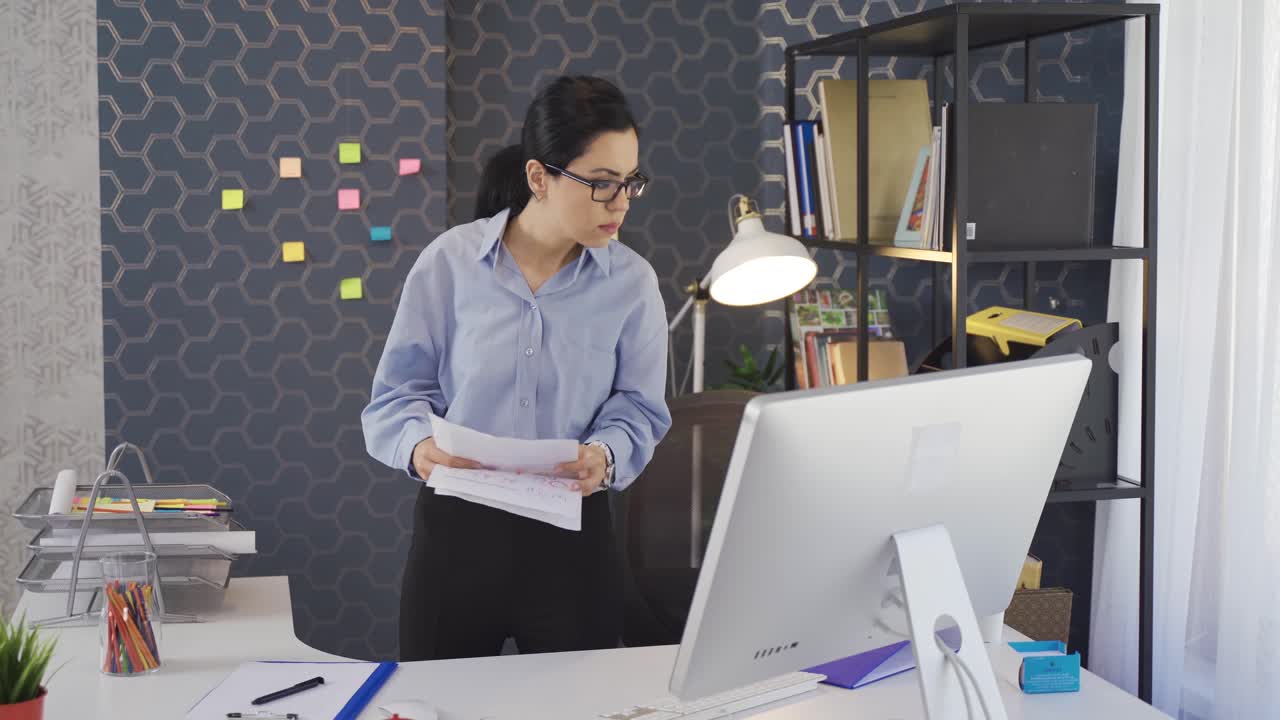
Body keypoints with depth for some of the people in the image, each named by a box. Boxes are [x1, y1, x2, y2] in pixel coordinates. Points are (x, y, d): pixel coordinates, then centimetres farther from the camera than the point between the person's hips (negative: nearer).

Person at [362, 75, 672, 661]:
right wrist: (419, 446, -22)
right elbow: (398, 394, -1)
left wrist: (605, 457, -21)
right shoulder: (450, 261, -5)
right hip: (454, 529, -1)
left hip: (571, 540, 1)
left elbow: (638, 410, 0)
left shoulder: (632, 282, -1)